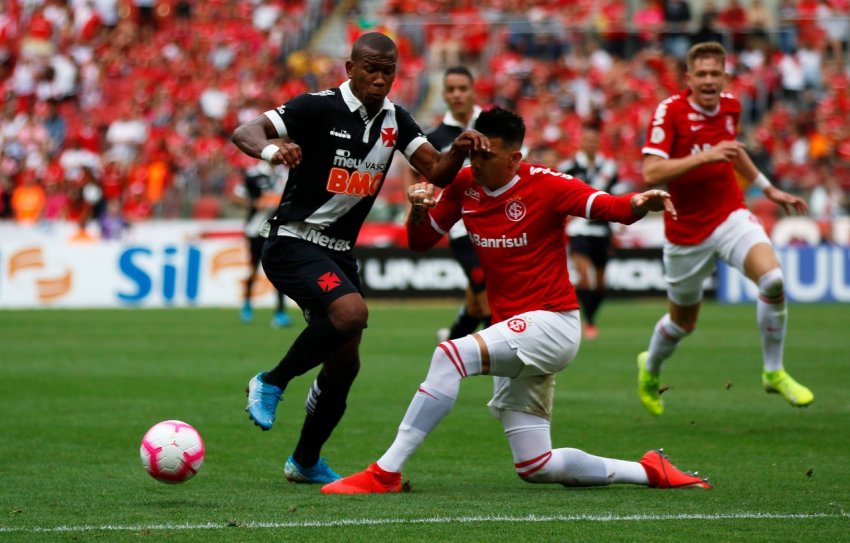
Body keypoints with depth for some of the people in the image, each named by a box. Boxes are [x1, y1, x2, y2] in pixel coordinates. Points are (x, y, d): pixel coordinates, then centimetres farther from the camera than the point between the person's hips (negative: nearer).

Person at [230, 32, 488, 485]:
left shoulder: (395, 120, 5)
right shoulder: (319, 107, -14)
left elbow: (437, 172, -2)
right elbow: (243, 133, -21)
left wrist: (459, 150, -23)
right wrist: (271, 150, -44)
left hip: (339, 251, 7)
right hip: (293, 240, -7)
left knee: (345, 363, 8)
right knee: (352, 312, -32)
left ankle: (305, 462, 27)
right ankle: (271, 383, -11)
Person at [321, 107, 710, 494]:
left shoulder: (545, 185, -12)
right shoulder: (464, 185, 6)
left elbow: (609, 207, -23)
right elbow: (421, 241, 13)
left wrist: (639, 204, -46)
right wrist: (418, 210, -10)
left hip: (551, 325, -8)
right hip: (515, 335, 8)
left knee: (450, 355, -30)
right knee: (535, 468, 7)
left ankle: (385, 473, -27)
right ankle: (650, 471, 20)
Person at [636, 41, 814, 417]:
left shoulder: (730, 107, 2)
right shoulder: (670, 111, -16)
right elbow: (651, 173, -26)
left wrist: (769, 189, 26)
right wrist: (706, 157, -33)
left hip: (730, 215, 3)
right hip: (687, 231, -3)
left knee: (772, 278, -24)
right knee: (683, 322, 12)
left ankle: (774, 373, -6)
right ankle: (650, 369, 47)